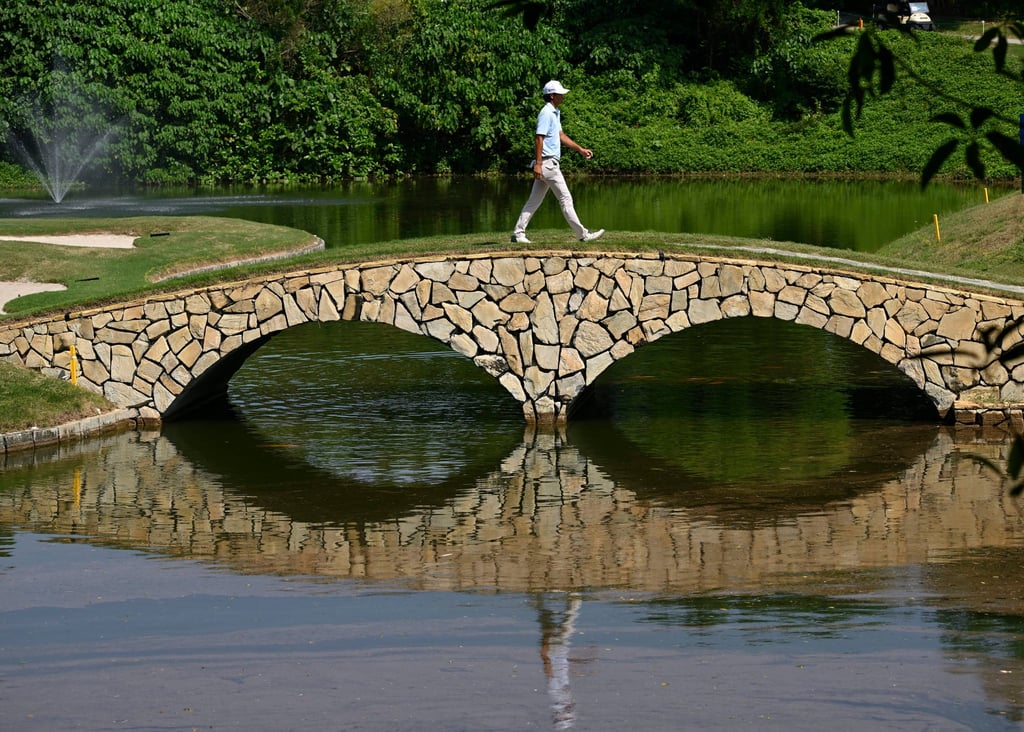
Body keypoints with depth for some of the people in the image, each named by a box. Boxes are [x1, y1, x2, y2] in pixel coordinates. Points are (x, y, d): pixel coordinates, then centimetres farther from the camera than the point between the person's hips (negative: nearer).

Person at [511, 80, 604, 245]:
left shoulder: (555, 113, 17)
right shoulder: (546, 113, -14)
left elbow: (561, 135, 26)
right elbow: (539, 139, -19)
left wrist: (580, 149, 25)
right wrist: (538, 163, -24)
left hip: (550, 163, 10)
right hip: (547, 163, -10)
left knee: (534, 200, 9)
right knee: (565, 198, -5)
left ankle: (518, 234, 9)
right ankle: (583, 234, -2)